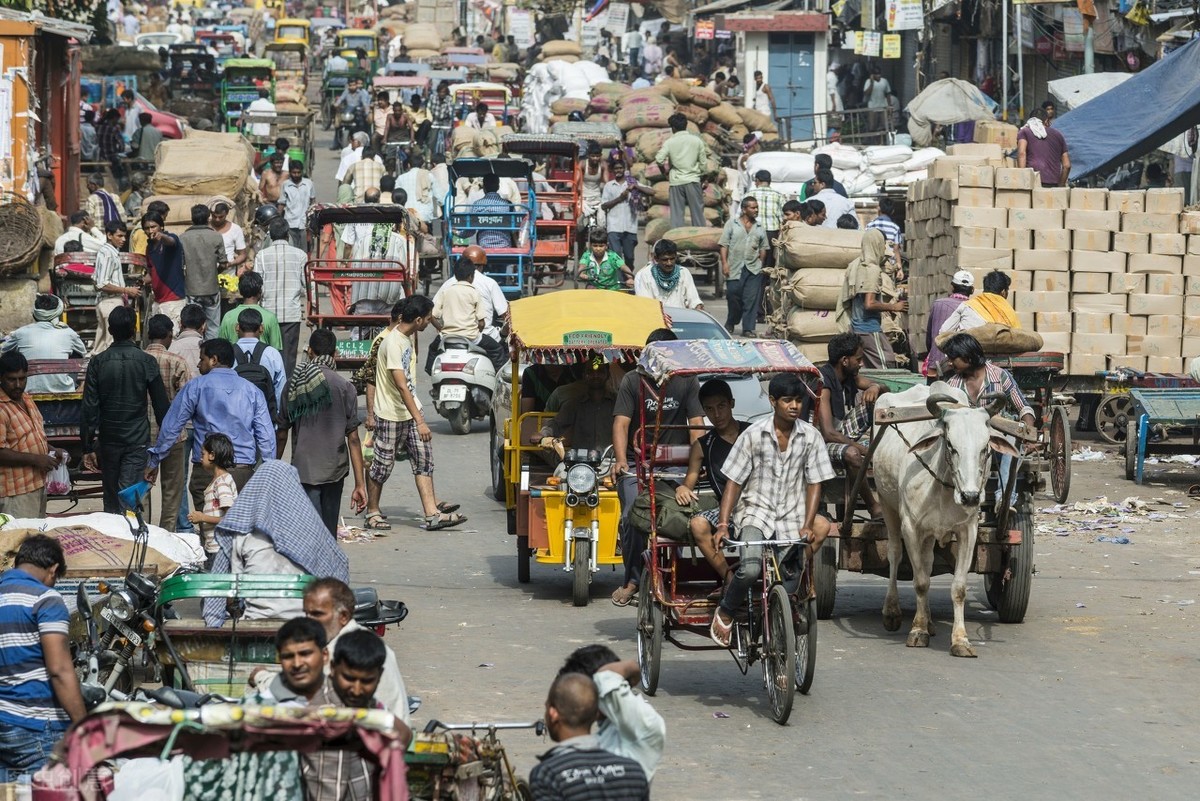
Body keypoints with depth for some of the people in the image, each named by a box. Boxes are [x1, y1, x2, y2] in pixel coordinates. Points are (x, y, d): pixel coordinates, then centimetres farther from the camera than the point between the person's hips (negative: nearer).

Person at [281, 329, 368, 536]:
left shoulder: (294, 384, 1)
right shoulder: (344, 388, -4)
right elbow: (353, 439, -6)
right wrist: (360, 484, -3)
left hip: (302, 470, 0)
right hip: (333, 470, 0)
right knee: (329, 535, 14)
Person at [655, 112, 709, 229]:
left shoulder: (669, 142, -3)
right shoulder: (697, 140, 1)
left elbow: (659, 160, -13)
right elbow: (703, 162, 3)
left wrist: (666, 169, 7)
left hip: (676, 181, 0)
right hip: (693, 180, 0)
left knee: (676, 213, 2)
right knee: (697, 211, 5)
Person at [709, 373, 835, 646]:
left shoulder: (810, 437, 1)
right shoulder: (754, 435, -5)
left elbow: (813, 484, 3)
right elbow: (733, 483, -3)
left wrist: (807, 526, -8)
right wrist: (723, 525, -11)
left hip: (791, 516, 3)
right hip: (756, 513, -3)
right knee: (750, 568, -27)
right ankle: (725, 613, -1)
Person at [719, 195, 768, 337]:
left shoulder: (759, 228, 13)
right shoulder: (731, 225, 4)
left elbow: (763, 248, 16)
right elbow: (724, 245, 1)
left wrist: (760, 262, 3)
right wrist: (724, 263, -8)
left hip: (754, 269, 2)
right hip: (735, 269, -2)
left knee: (751, 300, -4)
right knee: (733, 297, 2)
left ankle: (748, 329, -1)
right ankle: (730, 323, 24)